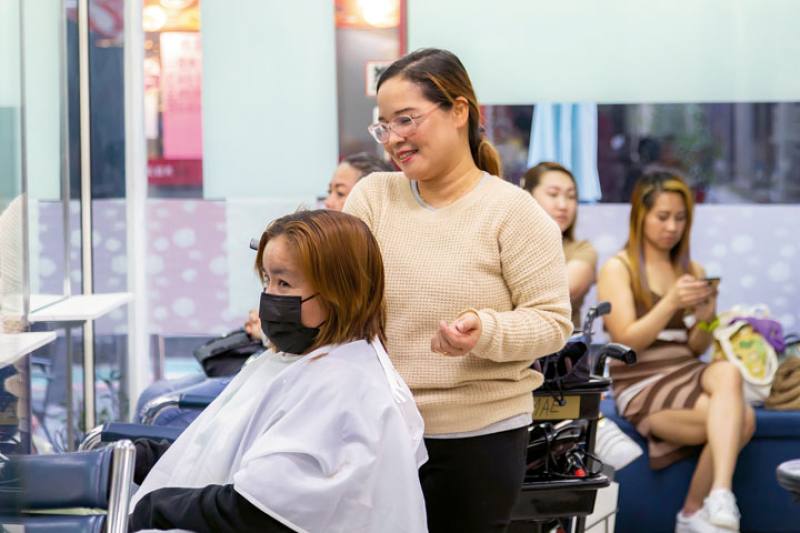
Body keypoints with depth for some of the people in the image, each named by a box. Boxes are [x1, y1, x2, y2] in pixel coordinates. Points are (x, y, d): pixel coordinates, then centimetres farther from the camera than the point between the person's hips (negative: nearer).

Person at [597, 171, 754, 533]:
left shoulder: (691, 270, 16)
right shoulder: (617, 269, 1)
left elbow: (696, 348, 15)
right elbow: (626, 341, -9)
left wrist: (705, 320, -7)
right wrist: (670, 303, -21)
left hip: (687, 374, 5)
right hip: (642, 385, -5)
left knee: (727, 372, -32)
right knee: (740, 418, -28)